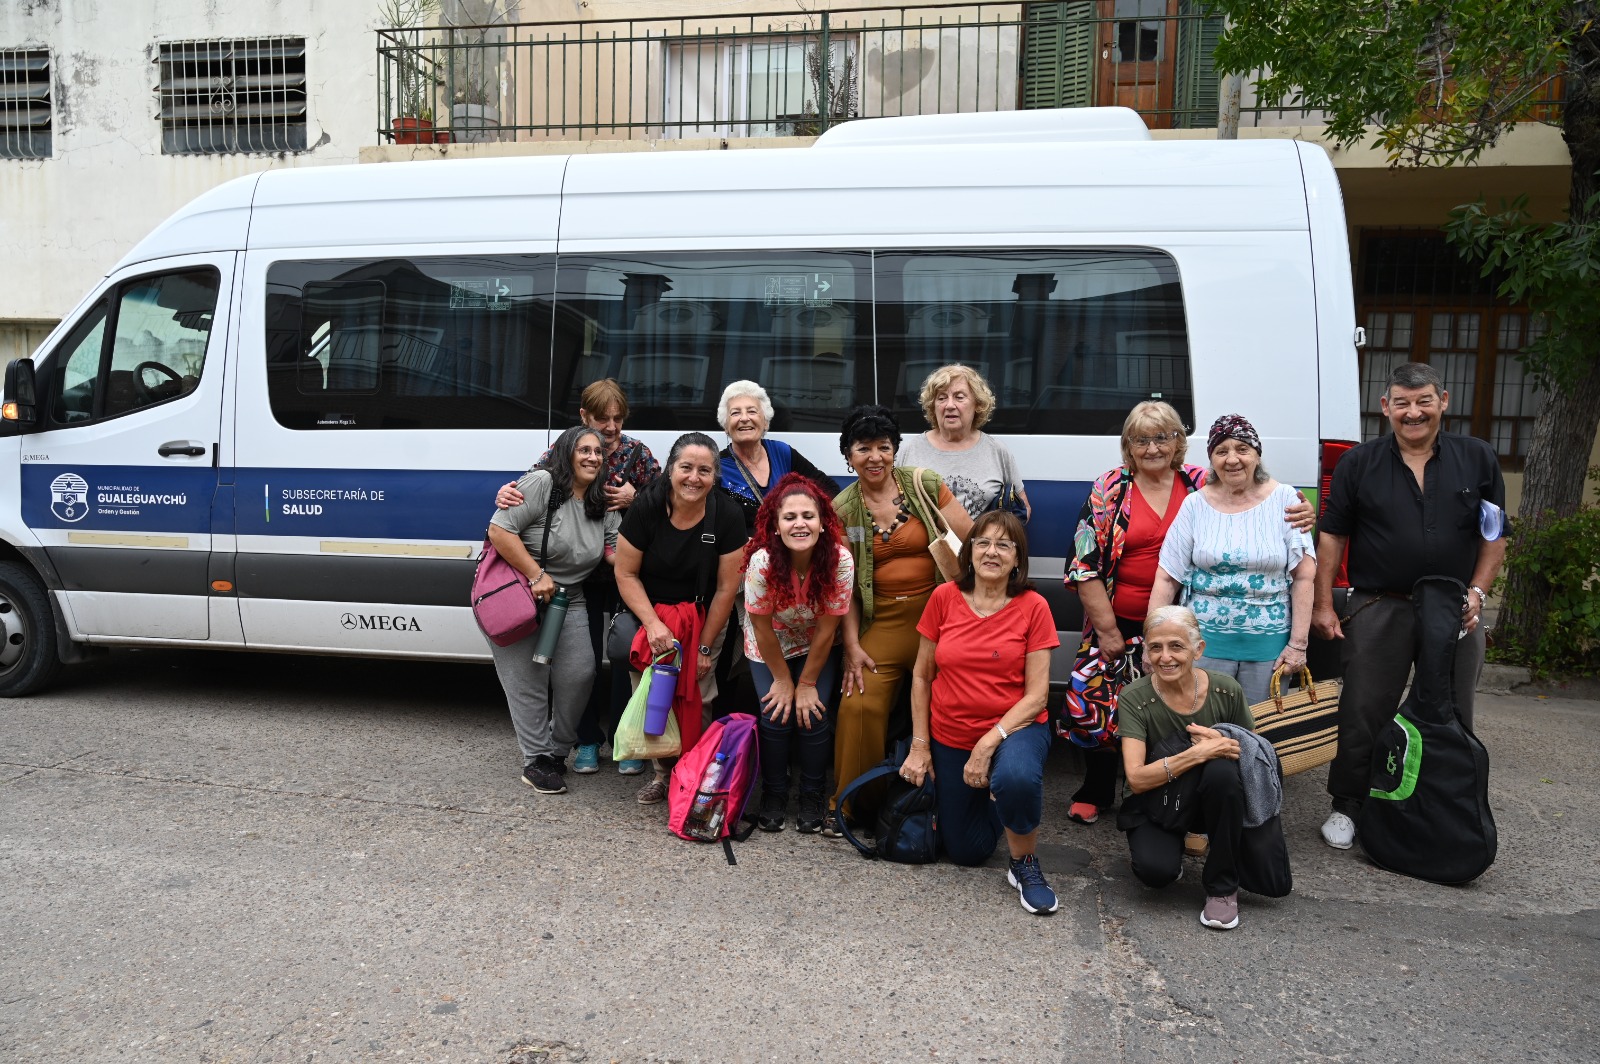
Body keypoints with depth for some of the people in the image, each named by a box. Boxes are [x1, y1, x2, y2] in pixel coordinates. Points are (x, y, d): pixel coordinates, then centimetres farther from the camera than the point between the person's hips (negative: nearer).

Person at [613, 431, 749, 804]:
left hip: (703, 616, 0)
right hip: (650, 612, 1)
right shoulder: (646, 508, -17)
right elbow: (626, 574, -10)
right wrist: (653, 624, -20)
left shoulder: (727, 516, -17)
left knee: (696, 697, -5)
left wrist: (705, 647, -8)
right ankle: (661, 772, 14)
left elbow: (726, 588, -11)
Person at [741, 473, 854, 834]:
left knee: (814, 715, -12)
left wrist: (807, 683, -12)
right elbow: (763, 628, -18)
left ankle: (813, 799, 12)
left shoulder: (840, 560, -29)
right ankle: (773, 797, 13)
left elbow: (826, 629, -19)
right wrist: (783, 680, -9)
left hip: (817, 649, 1)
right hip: (769, 650, 0)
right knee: (775, 715, -12)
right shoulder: (761, 561, -31)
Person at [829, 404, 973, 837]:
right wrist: (852, 646, -4)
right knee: (859, 705, -10)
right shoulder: (843, 509, 3)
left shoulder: (927, 486, -1)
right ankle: (848, 803, 9)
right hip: (882, 620, 1)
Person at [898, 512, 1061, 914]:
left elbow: (1036, 695, -13)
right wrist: (919, 745, 0)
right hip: (950, 737, 3)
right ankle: (989, 793, 42)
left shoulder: (1033, 607, -11)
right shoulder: (944, 598, -6)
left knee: (1017, 779, -39)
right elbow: (921, 675, 2)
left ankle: (1024, 865, -9)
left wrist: (990, 742, -22)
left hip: (1015, 728, -3)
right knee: (966, 852, 10)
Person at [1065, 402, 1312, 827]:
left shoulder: (1202, 485, 1)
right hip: (1119, 626, 0)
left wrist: (1301, 516, -16)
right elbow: (1086, 565, -5)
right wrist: (1107, 629, -9)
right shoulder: (1110, 489, -2)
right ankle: (1095, 792, 30)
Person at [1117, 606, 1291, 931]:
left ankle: (1222, 885, -5)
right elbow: (1136, 778, -24)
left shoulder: (1226, 690, -12)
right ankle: (1171, 847, 5)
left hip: (1215, 795, 2)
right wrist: (1197, 754, -36)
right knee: (1156, 870, -33)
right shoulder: (1133, 698, -18)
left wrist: (1223, 746, -24)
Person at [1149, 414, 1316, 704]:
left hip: (1269, 643, 0)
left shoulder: (1284, 500, -2)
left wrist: (1298, 644, -6)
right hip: (1206, 639, 0)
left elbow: (1304, 577, -2)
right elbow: (1166, 579, 0)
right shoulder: (1195, 505, 0)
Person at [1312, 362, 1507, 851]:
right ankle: (1346, 807, 17)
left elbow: (1494, 535, 9)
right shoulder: (1359, 463, 0)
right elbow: (1331, 536, 1)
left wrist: (1477, 592, -3)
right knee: (1363, 714, 2)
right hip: (1378, 609, -2)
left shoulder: (1477, 459, 4)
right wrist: (1324, 604, -3)